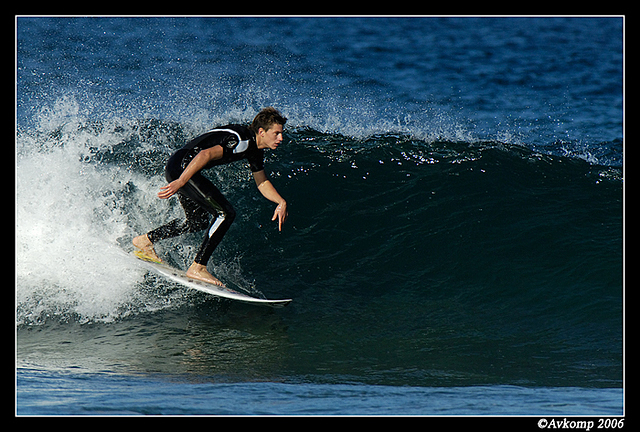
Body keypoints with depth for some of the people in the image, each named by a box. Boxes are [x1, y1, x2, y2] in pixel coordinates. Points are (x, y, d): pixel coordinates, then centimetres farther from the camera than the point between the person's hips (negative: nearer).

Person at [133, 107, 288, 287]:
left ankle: (146, 240, 36)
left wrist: (281, 202, 6)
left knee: (198, 221, 25)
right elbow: (206, 154, -32)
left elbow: (262, 182, 21)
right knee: (225, 213, -14)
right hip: (181, 168, -11)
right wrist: (180, 182, -37)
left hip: (180, 169, 11)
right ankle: (197, 268, -11)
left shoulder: (255, 150, 9)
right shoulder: (241, 140, -22)